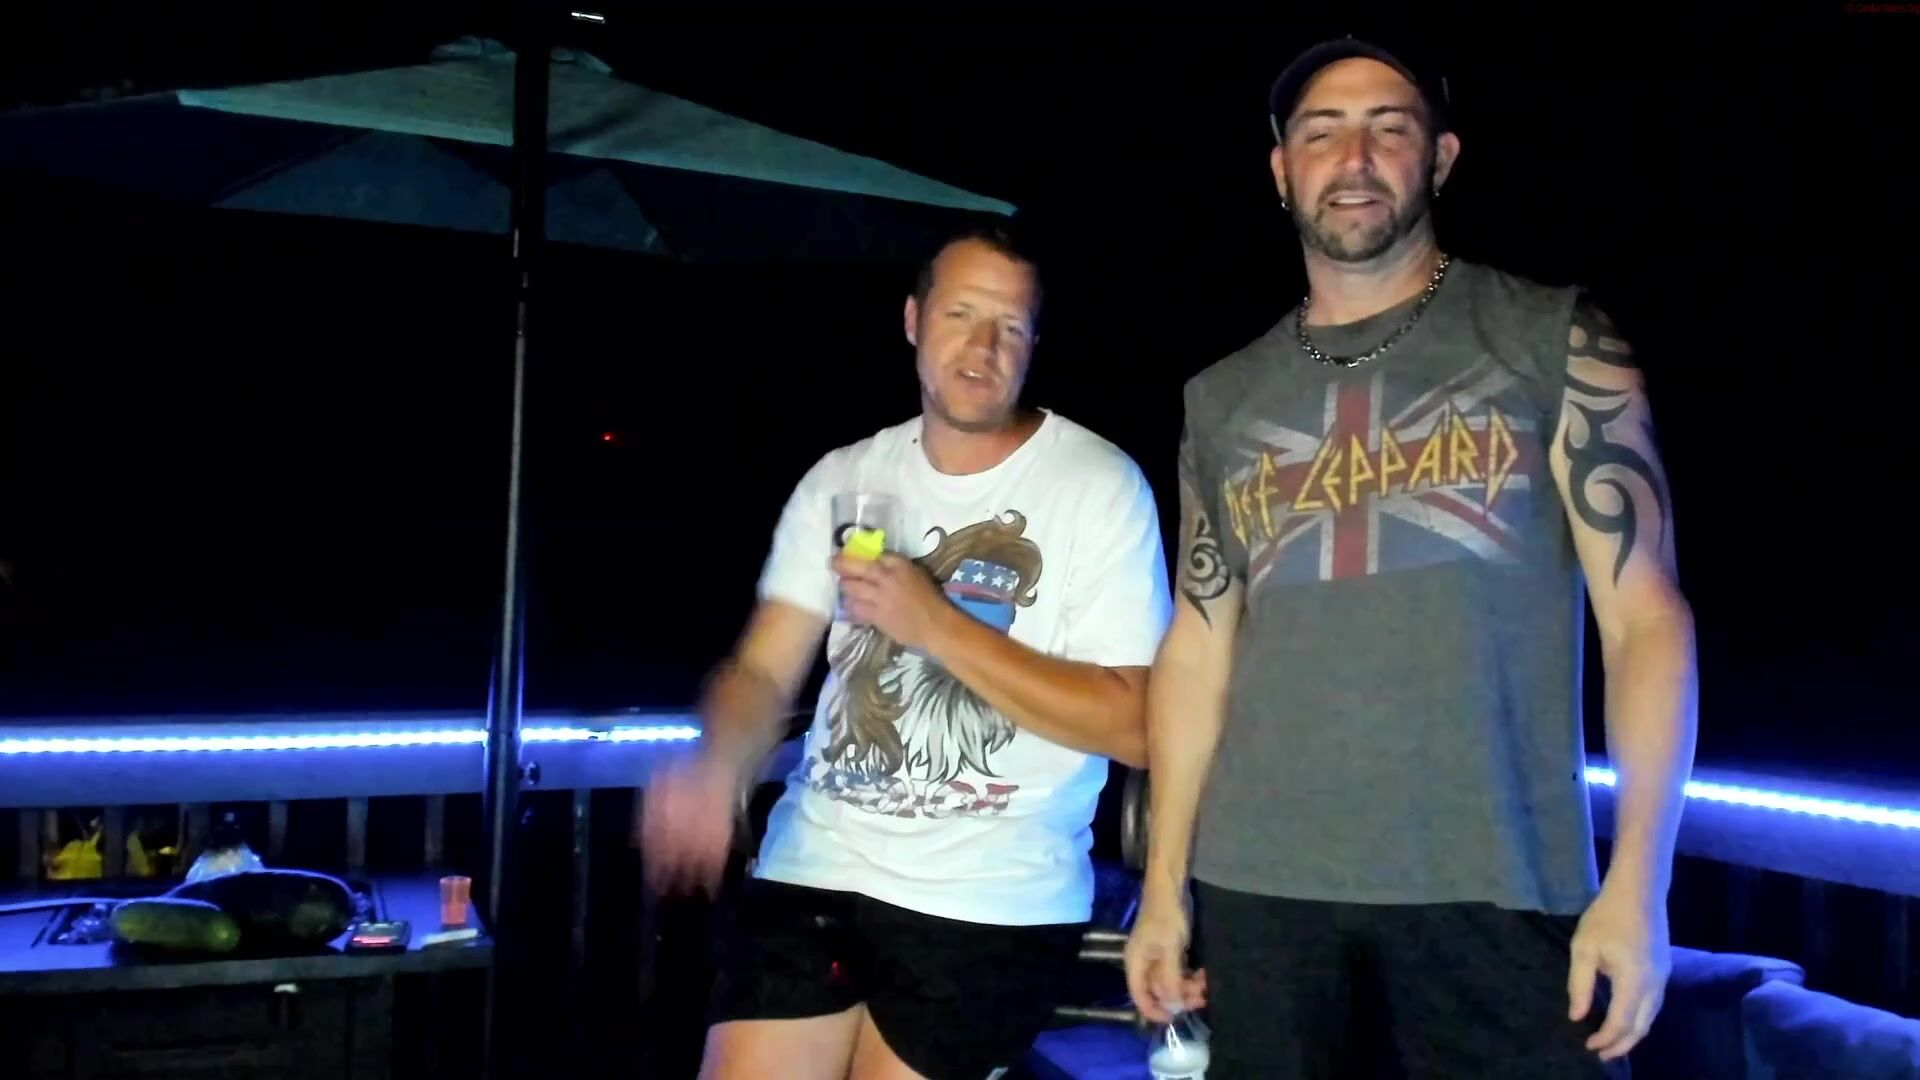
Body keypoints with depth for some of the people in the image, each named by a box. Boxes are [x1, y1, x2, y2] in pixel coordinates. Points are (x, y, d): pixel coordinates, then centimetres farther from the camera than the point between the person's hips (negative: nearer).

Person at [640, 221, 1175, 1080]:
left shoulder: (1099, 486, -7)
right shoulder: (841, 478, 7)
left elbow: (1131, 727, -12)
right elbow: (765, 669, 5)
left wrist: (936, 625, -18)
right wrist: (716, 769, -18)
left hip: (992, 904, -3)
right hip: (813, 869, 4)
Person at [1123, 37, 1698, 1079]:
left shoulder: (1551, 338, 2)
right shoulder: (1222, 399, 10)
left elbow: (1644, 612, -3)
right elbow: (1197, 647, 11)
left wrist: (1639, 880, -11)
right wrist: (1164, 882, 7)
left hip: (1494, 885, -2)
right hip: (1260, 886, 3)